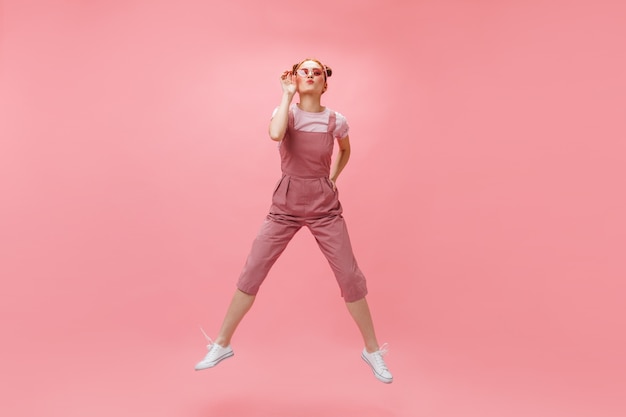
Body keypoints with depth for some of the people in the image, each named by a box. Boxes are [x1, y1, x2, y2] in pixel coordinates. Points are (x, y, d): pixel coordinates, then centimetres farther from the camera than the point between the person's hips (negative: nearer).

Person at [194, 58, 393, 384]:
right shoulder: (286, 112, -2)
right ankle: (222, 344, 18)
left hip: (325, 207, 0)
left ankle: (372, 350, 20)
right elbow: (275, 134, -28)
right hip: (286, 206, 0)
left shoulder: (336, 121, 0)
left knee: (350, 278, -1)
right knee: (252, 272, -1)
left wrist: (332, 180, 10)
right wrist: (287, 94, -16)